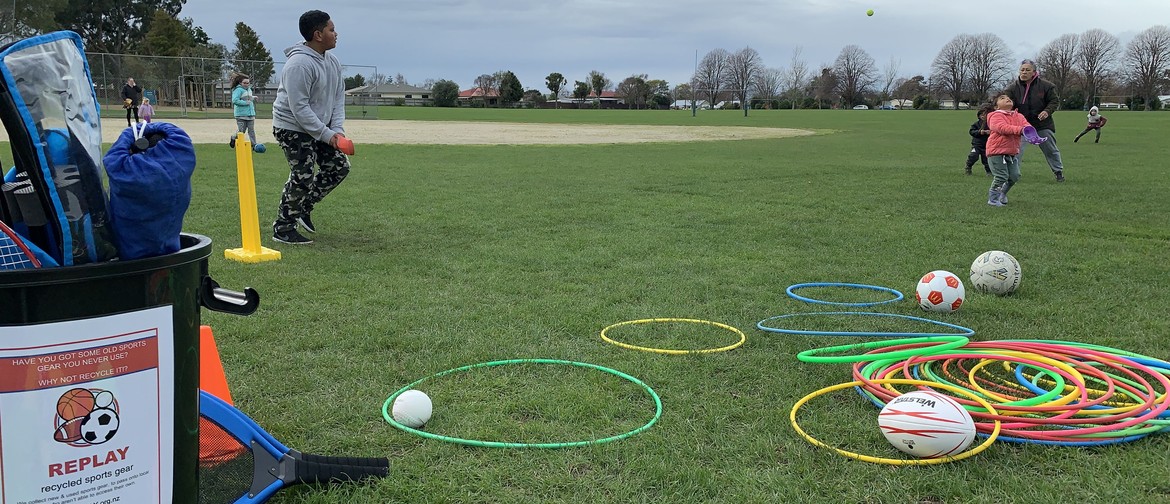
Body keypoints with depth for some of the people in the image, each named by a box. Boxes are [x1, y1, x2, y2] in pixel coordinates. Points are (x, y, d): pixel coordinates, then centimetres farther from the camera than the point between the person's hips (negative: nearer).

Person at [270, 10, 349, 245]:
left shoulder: (333, 62, 4)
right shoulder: (299, 64, -24)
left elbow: (339, 96, 8)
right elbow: (299, 108, -26)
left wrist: (337, 129, -7)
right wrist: (327, 134, -23)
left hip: (320, 127, 9)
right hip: (293, 127, -9)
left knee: (339, 166, 8)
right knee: (302, 177, -11)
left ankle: (304, 208, 24)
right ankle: (283, 228, 5)